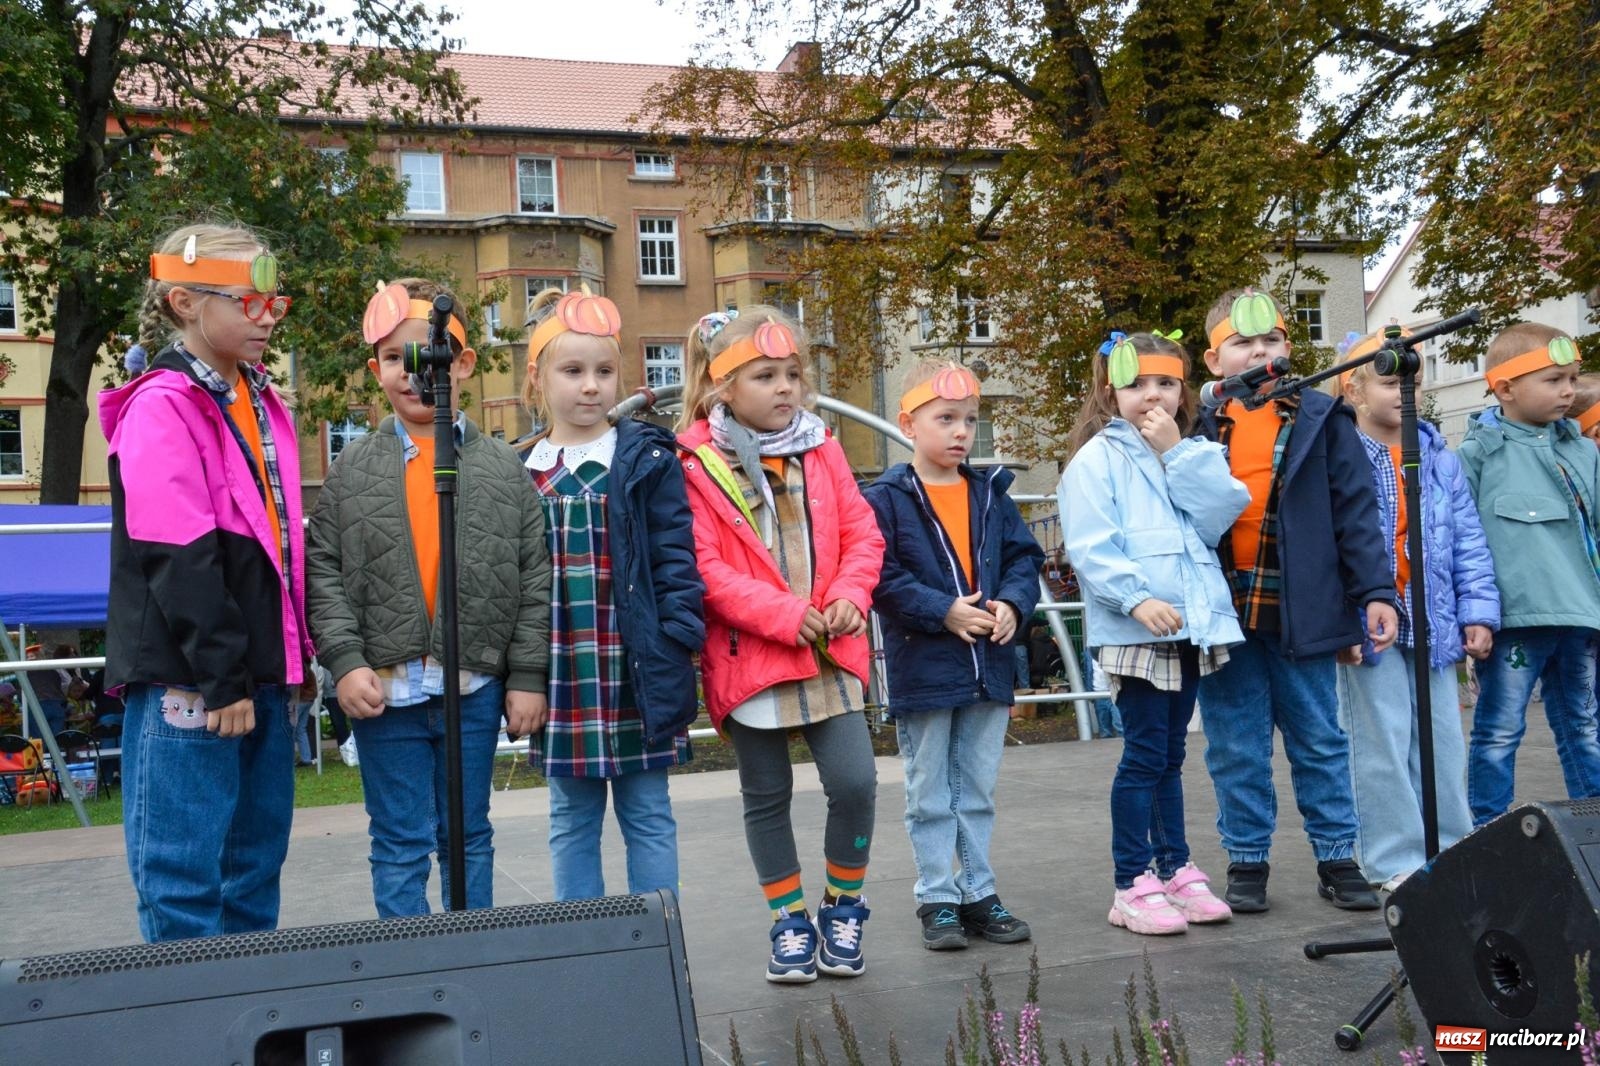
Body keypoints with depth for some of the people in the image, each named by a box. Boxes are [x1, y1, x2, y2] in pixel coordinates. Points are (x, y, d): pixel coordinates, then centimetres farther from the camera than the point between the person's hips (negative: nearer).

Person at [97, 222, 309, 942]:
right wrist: (221, 679, -17)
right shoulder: (161, 408, -10)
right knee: (184, 869, -1)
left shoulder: (262, 406, 15)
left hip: (259, 671, 8)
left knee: (258, 857, 14)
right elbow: (176, 559, -17)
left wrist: (291, 656, 15)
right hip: (187, 679, -8)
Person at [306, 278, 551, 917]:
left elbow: (534, 577, 2)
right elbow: (323, 573, 0)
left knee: (468, 837, 14)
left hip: (476, 686, 1)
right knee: (401, 845, 7)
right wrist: (345, 660, -12)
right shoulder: (353, 470, 2)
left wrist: (527, 676, -2)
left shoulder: (502, 468, 2)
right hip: (384, 688, -1)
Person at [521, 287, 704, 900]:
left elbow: (675, 557, -4)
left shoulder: (648, 460, 0)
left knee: (648, 815, 7)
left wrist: (675, 645, -12)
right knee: (571, 821, 11)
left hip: (636, 668, -2)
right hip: (562, 673, 3)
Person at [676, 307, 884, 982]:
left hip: (829, 649, 3)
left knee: (855, 781, -4)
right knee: (766, 795, 10)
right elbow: (703, 567, -13)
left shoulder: (821, 450, 7)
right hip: (747, 655, -3)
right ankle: (789, 922, 26)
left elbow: (862, 534, 8)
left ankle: (843, 909, 19)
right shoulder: (696, 464, -7)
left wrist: (848, 597, -10)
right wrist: (783, 616, -18)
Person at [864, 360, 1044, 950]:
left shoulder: (990, 494, 8)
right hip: (922, 668, -5)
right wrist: (943, 611, -20)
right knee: (930, 795, 7)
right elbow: (881, 576, -15)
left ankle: (979, 893, 25)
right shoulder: (886, 499, -9)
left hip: (990, 665, 5)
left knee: (978, 790, 14)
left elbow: (1024, 557, 9)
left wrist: (1012, 602, -10)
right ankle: (938, 899, 17)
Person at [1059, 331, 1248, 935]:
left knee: (1170, 754, 14)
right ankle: (1133, 886, 3)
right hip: (1134, 630, -6)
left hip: (1192, 624, 6)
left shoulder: (1193, 453, 15)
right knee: (1145, 755, -4)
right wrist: (1138, 598, -24)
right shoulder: (1098, 458, -4)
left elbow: (1219, 515, -2)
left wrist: (1177, 451, -7)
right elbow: (1089, 547, -13)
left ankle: (1174, 870, 22)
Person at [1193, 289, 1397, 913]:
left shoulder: (1321, 421, 3)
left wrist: (1375, 591, -5)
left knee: (1319, 741, 10)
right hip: (1224, 612, 1)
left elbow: (1355, 512, 1)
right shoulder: (1199, 428, 4)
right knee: (1236, 748, 8)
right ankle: (1246, 862, 20)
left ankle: (1337, 859, 21)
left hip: (1302, 610, 0)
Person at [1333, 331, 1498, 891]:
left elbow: (1467, 539, 10)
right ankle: (1395, 859, 9)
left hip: (1433, 622, 5)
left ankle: (1447, 848, 23)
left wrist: (1478, 611, 5)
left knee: (1442, 739, 11)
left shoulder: (1440, 457, 10)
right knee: (1383, 743, -1)